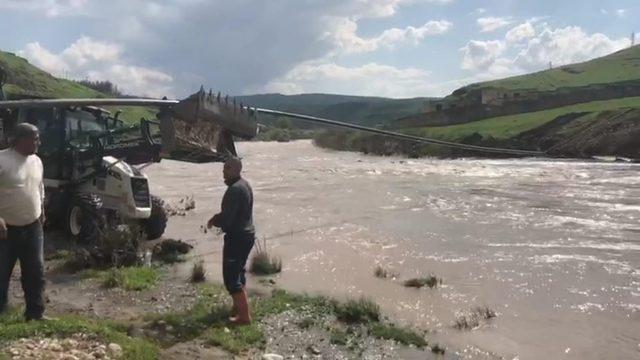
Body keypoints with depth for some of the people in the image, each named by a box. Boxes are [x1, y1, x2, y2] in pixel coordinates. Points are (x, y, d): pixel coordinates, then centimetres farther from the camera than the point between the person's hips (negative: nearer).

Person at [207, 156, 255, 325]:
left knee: (231, 278, -1)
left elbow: (226, 219, -25)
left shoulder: (234, 190, -23)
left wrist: (214, 221, -5)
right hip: (247, 235, 10)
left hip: (237, 237, -10)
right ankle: (239, 307, 35)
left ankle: (244, 316, 4)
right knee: (238, 273, 22)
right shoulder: (244, 185, 9)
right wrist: (218, 217, 7)